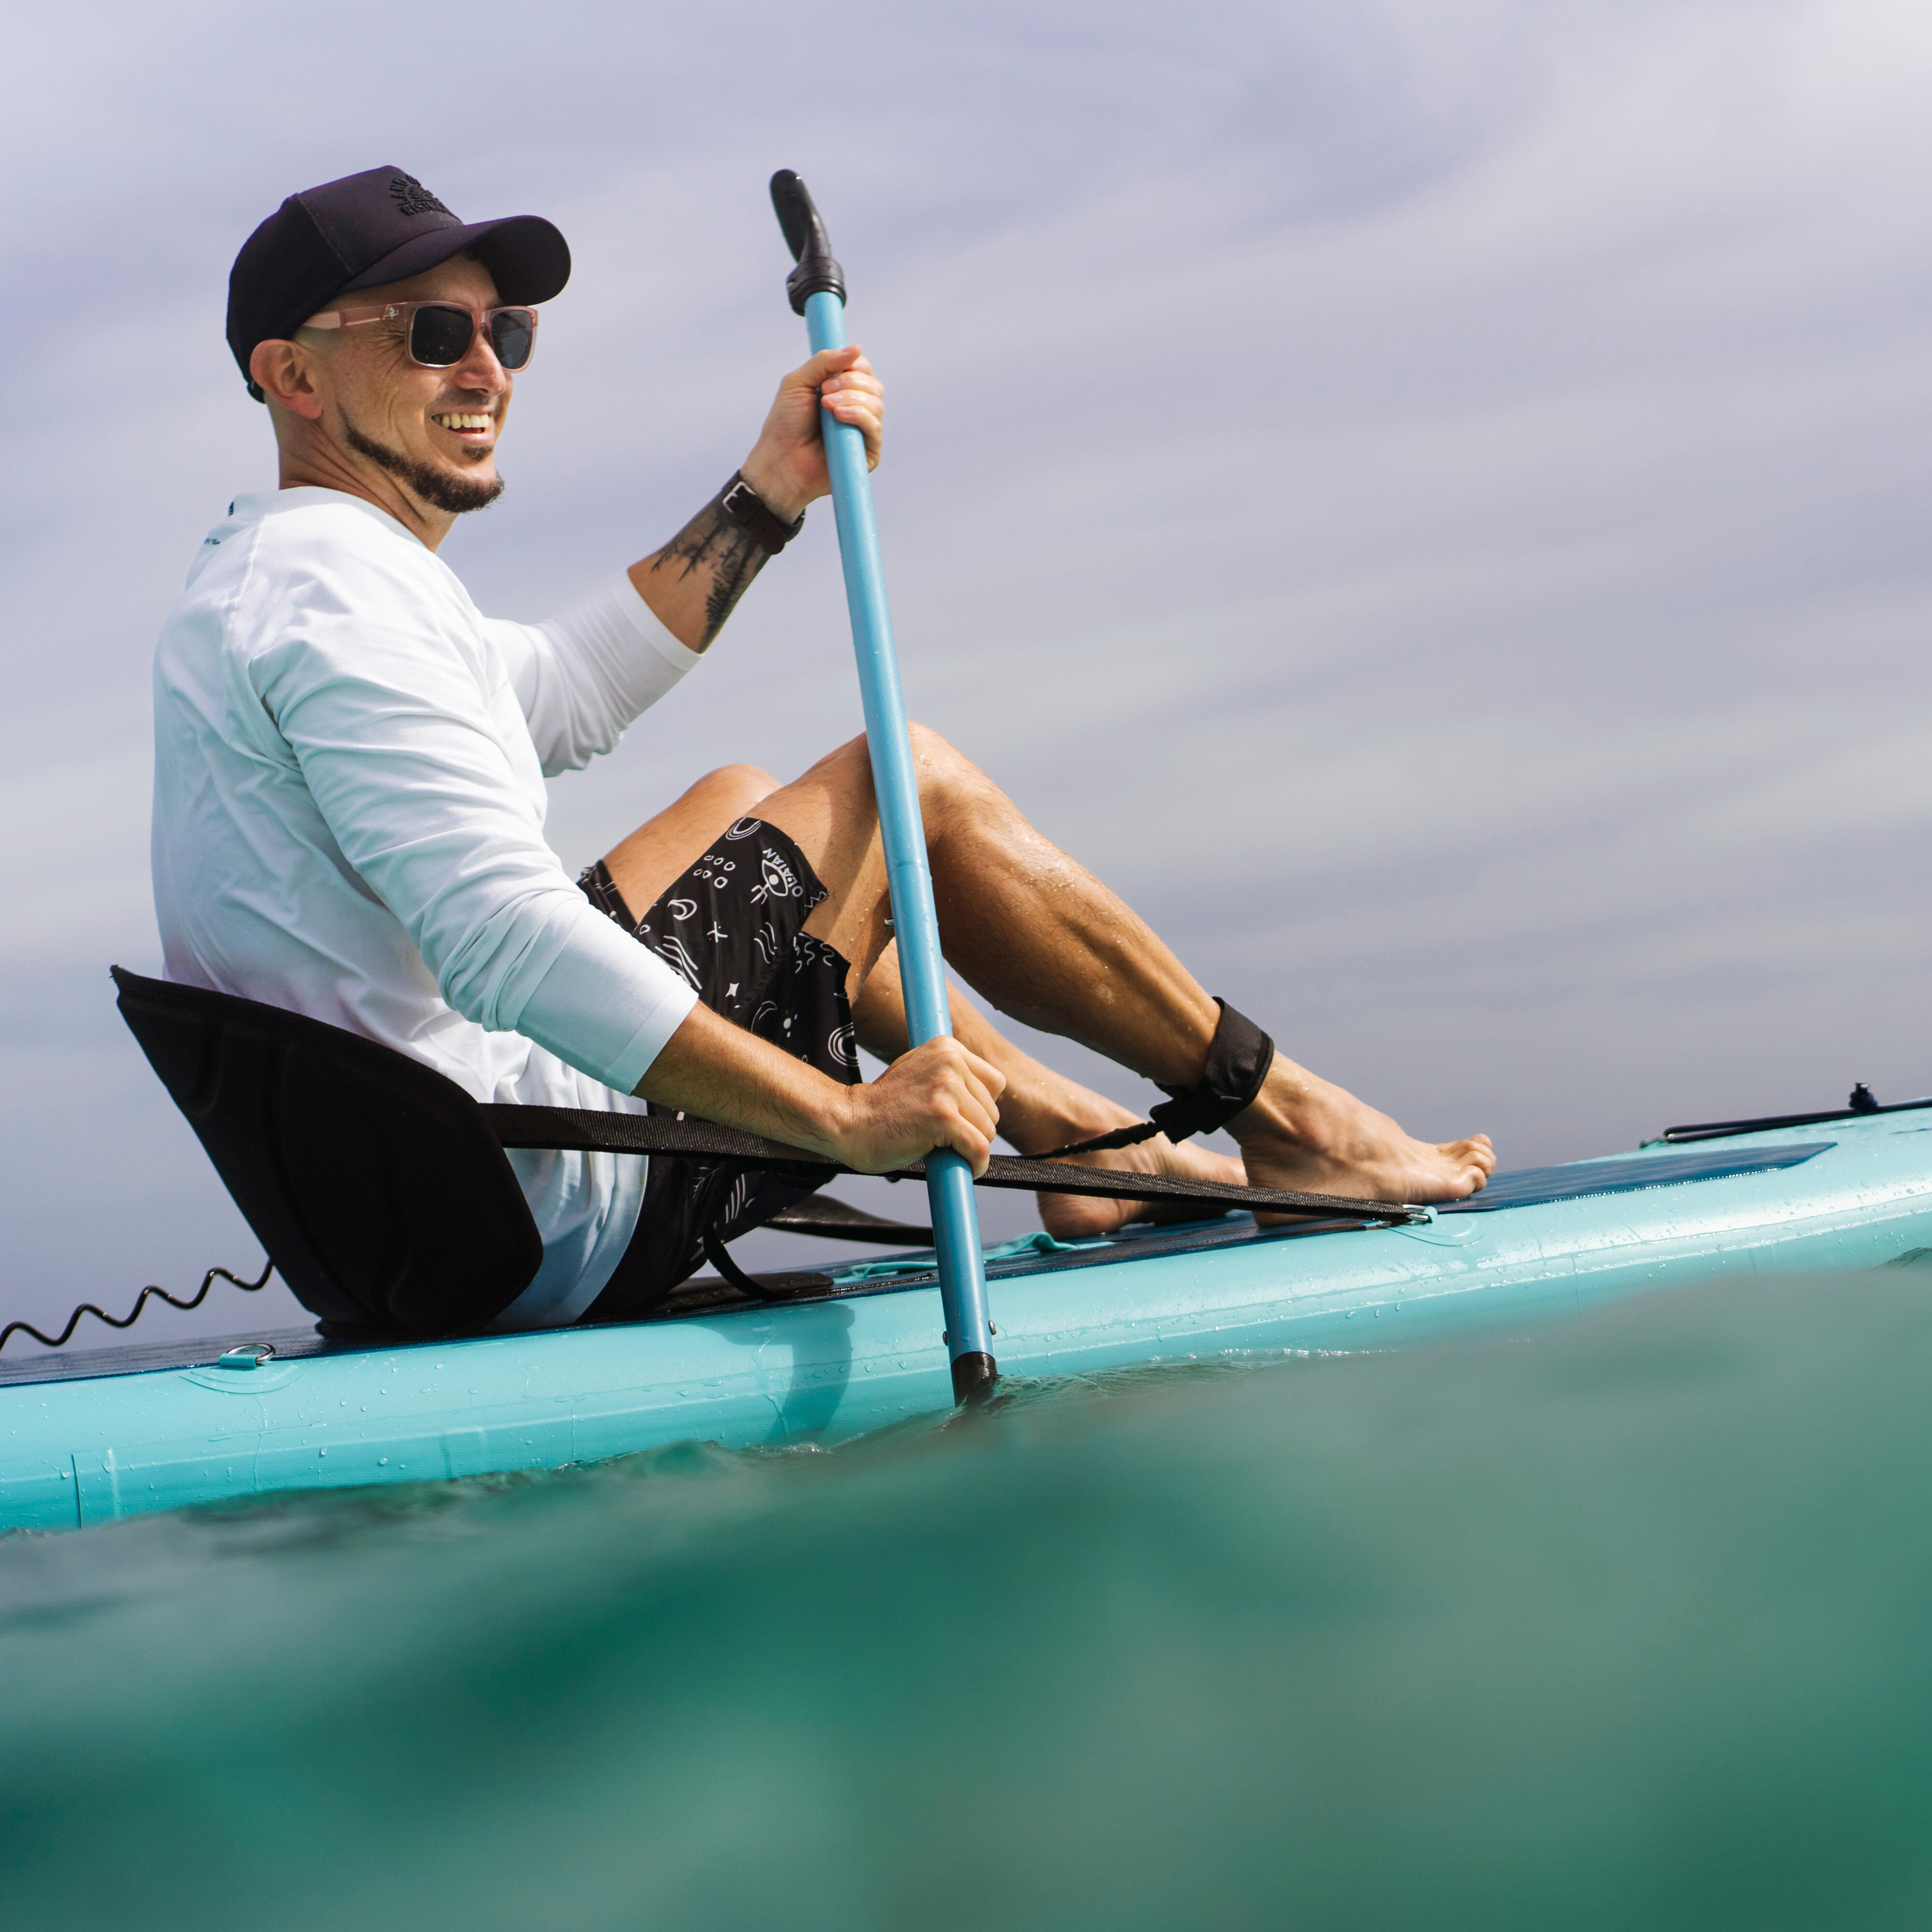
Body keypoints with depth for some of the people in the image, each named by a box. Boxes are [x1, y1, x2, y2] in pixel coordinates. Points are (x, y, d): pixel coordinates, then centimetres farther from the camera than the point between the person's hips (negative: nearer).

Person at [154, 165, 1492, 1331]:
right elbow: (505, 934, -30)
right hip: (556, 1243, -10)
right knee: (907, 780, 2)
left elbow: (563, 700, 27)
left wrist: (767, 498, 20)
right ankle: (1277, 1120, 16)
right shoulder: (341, 589, -18)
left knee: (740, 803, 28)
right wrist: (843, 1116, -32)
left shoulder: (251, 578, 16)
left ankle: (1079, 1142, 32)